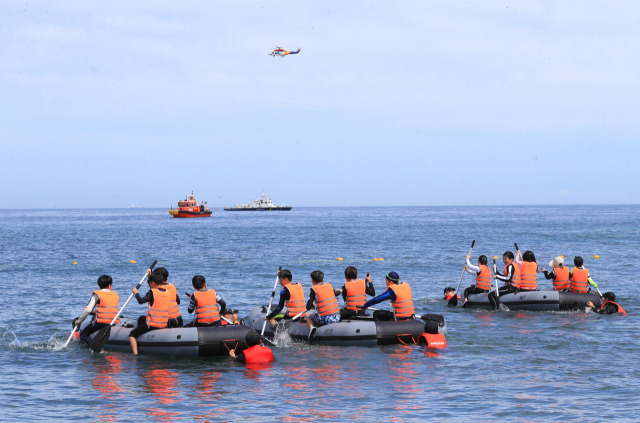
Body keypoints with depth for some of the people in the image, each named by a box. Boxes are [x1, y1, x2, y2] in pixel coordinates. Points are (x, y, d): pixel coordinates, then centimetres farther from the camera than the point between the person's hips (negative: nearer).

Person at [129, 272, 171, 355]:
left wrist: (136, 293, -4)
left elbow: (141, 301, -23)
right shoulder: (167, 292, 7)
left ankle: (135, 354, -12)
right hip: (164, 324, 8)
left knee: (132, 334, 3)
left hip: (153, 325, -8)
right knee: (141, 319, 34)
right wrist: (151, 276, 36)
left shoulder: (152, 292, -16)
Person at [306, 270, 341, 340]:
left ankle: (311, 327, -7)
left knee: (309, 317, 20)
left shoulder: (313, 289, -4)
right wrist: (339, 291, 56)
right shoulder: (329, 285, 11)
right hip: (336, 317, 4)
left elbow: (308, 307, -6)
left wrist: (313, 305, 18)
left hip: (325, 319, -4)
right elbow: (336, 293, 32)